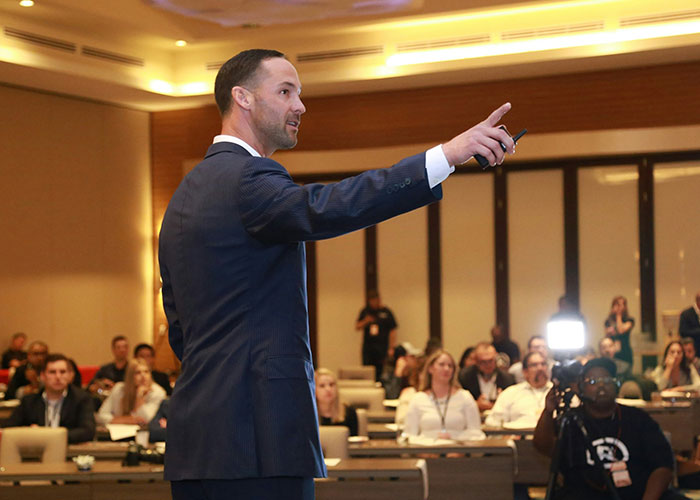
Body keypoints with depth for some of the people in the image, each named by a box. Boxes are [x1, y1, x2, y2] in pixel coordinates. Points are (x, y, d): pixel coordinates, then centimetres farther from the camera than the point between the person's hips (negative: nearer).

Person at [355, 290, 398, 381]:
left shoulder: (386, 312, -1)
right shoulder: (365, 311, 10)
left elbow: (392, 331, -1)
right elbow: (357, 327, 13)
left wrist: (391, 348, -6)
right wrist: (365, 322, -8)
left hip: (382, 349, -3)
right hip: (367, 348, 3)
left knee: (380, 373, -6)